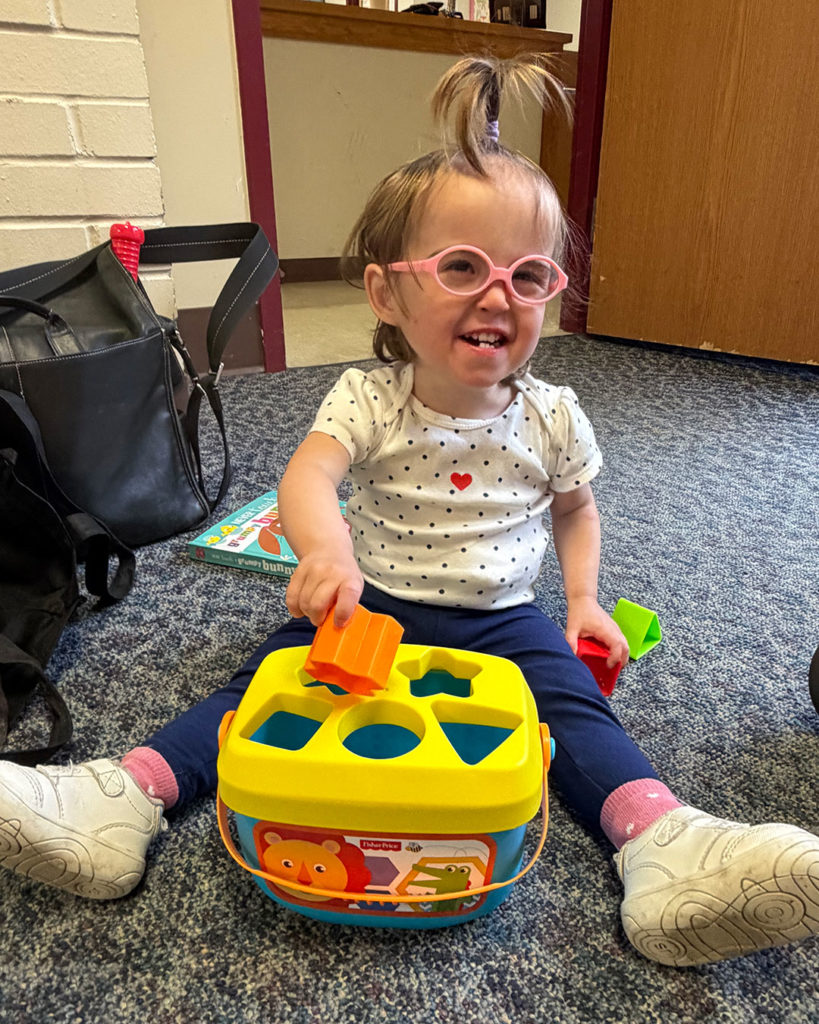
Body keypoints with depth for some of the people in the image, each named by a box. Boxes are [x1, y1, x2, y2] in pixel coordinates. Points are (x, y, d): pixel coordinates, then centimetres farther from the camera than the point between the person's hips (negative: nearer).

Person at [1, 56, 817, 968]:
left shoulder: (551, 416, -3)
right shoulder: (368, 401, -10)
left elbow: (574, 505, 14)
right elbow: (307, 474, -29)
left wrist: (582, 600, 3)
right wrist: (324, 547, -52)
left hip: (500, 618, 2)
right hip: (372, 605, -1)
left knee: (574, 701, -22)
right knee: (268, 676, -16)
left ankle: (661, 840, -28)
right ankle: (127, 796, -17)